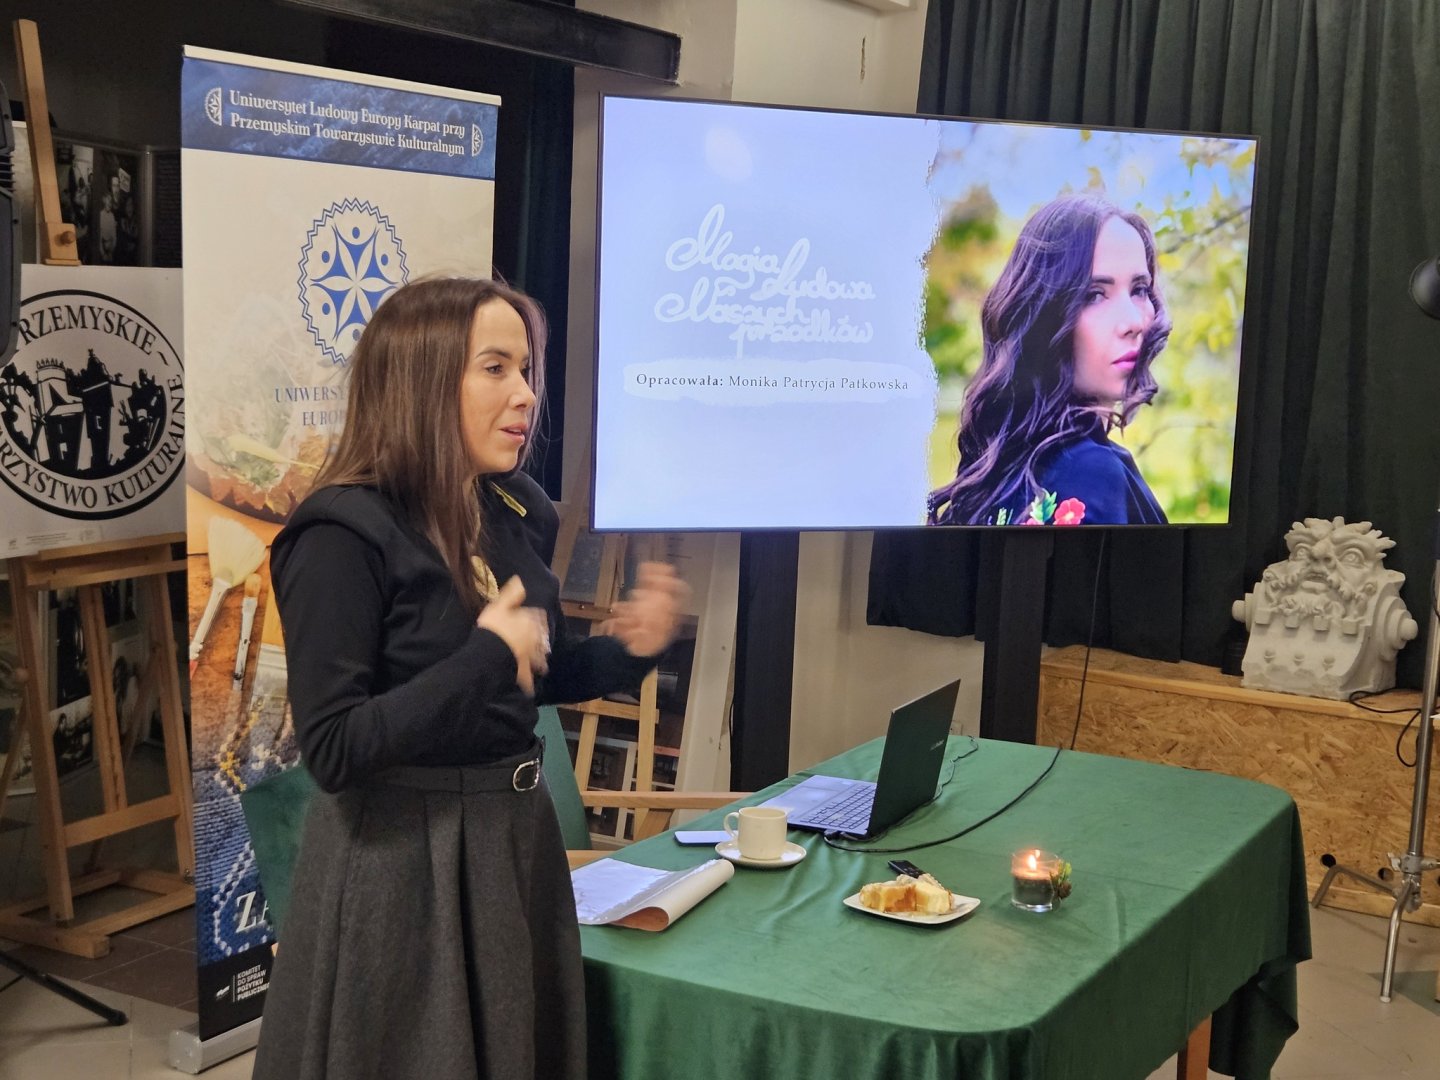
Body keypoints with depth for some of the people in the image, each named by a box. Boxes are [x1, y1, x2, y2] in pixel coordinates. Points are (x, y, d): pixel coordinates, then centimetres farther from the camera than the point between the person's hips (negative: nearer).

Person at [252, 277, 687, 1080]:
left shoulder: (521, 514, 2)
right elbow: (333, 751, -22)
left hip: (517, 834, 7)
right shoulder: (344, 534, -19)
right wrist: (484, 656, -25)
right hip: (399, 859, -7)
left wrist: (629, 649, -3)